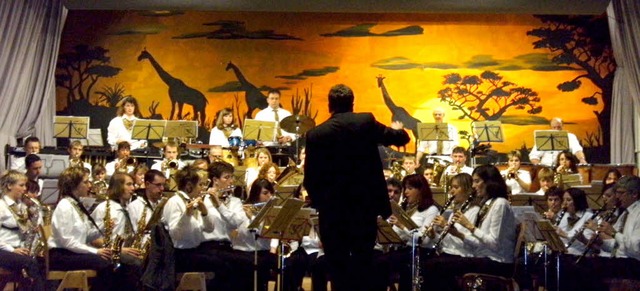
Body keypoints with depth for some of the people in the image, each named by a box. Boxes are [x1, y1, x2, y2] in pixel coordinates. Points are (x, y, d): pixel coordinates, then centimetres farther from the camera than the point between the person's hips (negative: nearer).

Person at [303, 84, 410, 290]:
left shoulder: (315, 134, -4)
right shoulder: (366, 121, -3)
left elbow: (310, 178, -2)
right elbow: (399, 138, 10)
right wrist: (398, 128, 33)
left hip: (332, 210, -1)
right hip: (365, 205, 1)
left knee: (338, 267, 7)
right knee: (361, 266, 10)